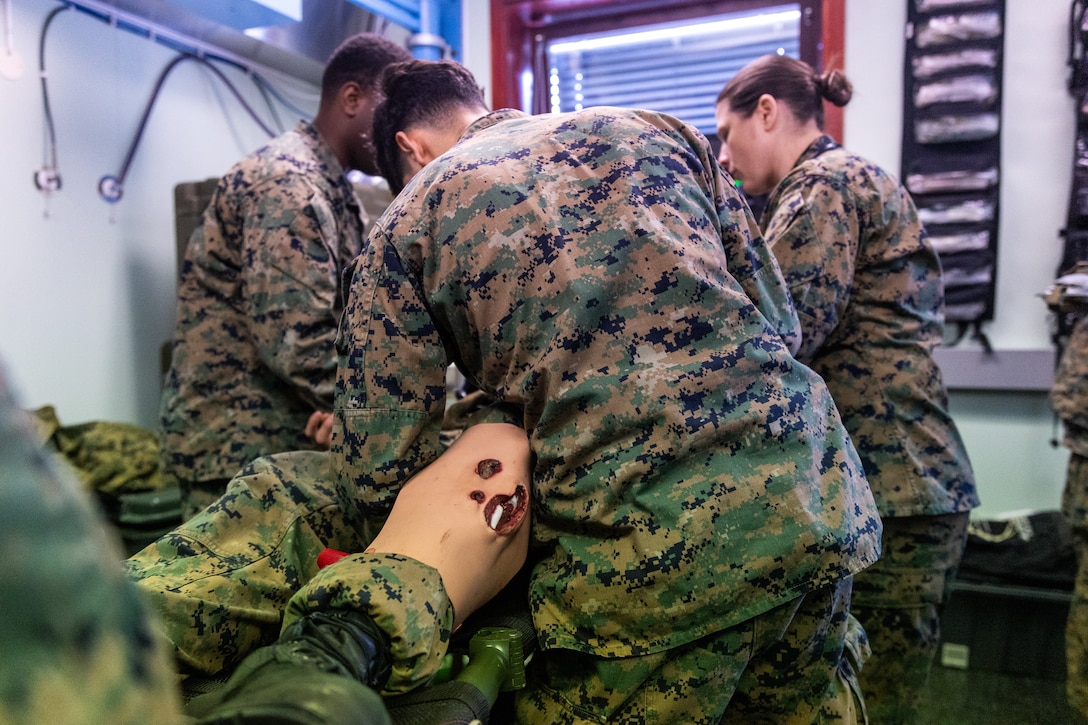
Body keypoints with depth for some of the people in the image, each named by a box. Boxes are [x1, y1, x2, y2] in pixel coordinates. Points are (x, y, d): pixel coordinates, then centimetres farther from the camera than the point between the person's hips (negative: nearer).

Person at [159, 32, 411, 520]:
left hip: (283, 444, 9)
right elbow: (298, 343, -25)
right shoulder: (288, 182, -17)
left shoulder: (331, 188, 15)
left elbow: (345, 322, 14)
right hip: (238, 452, -9)